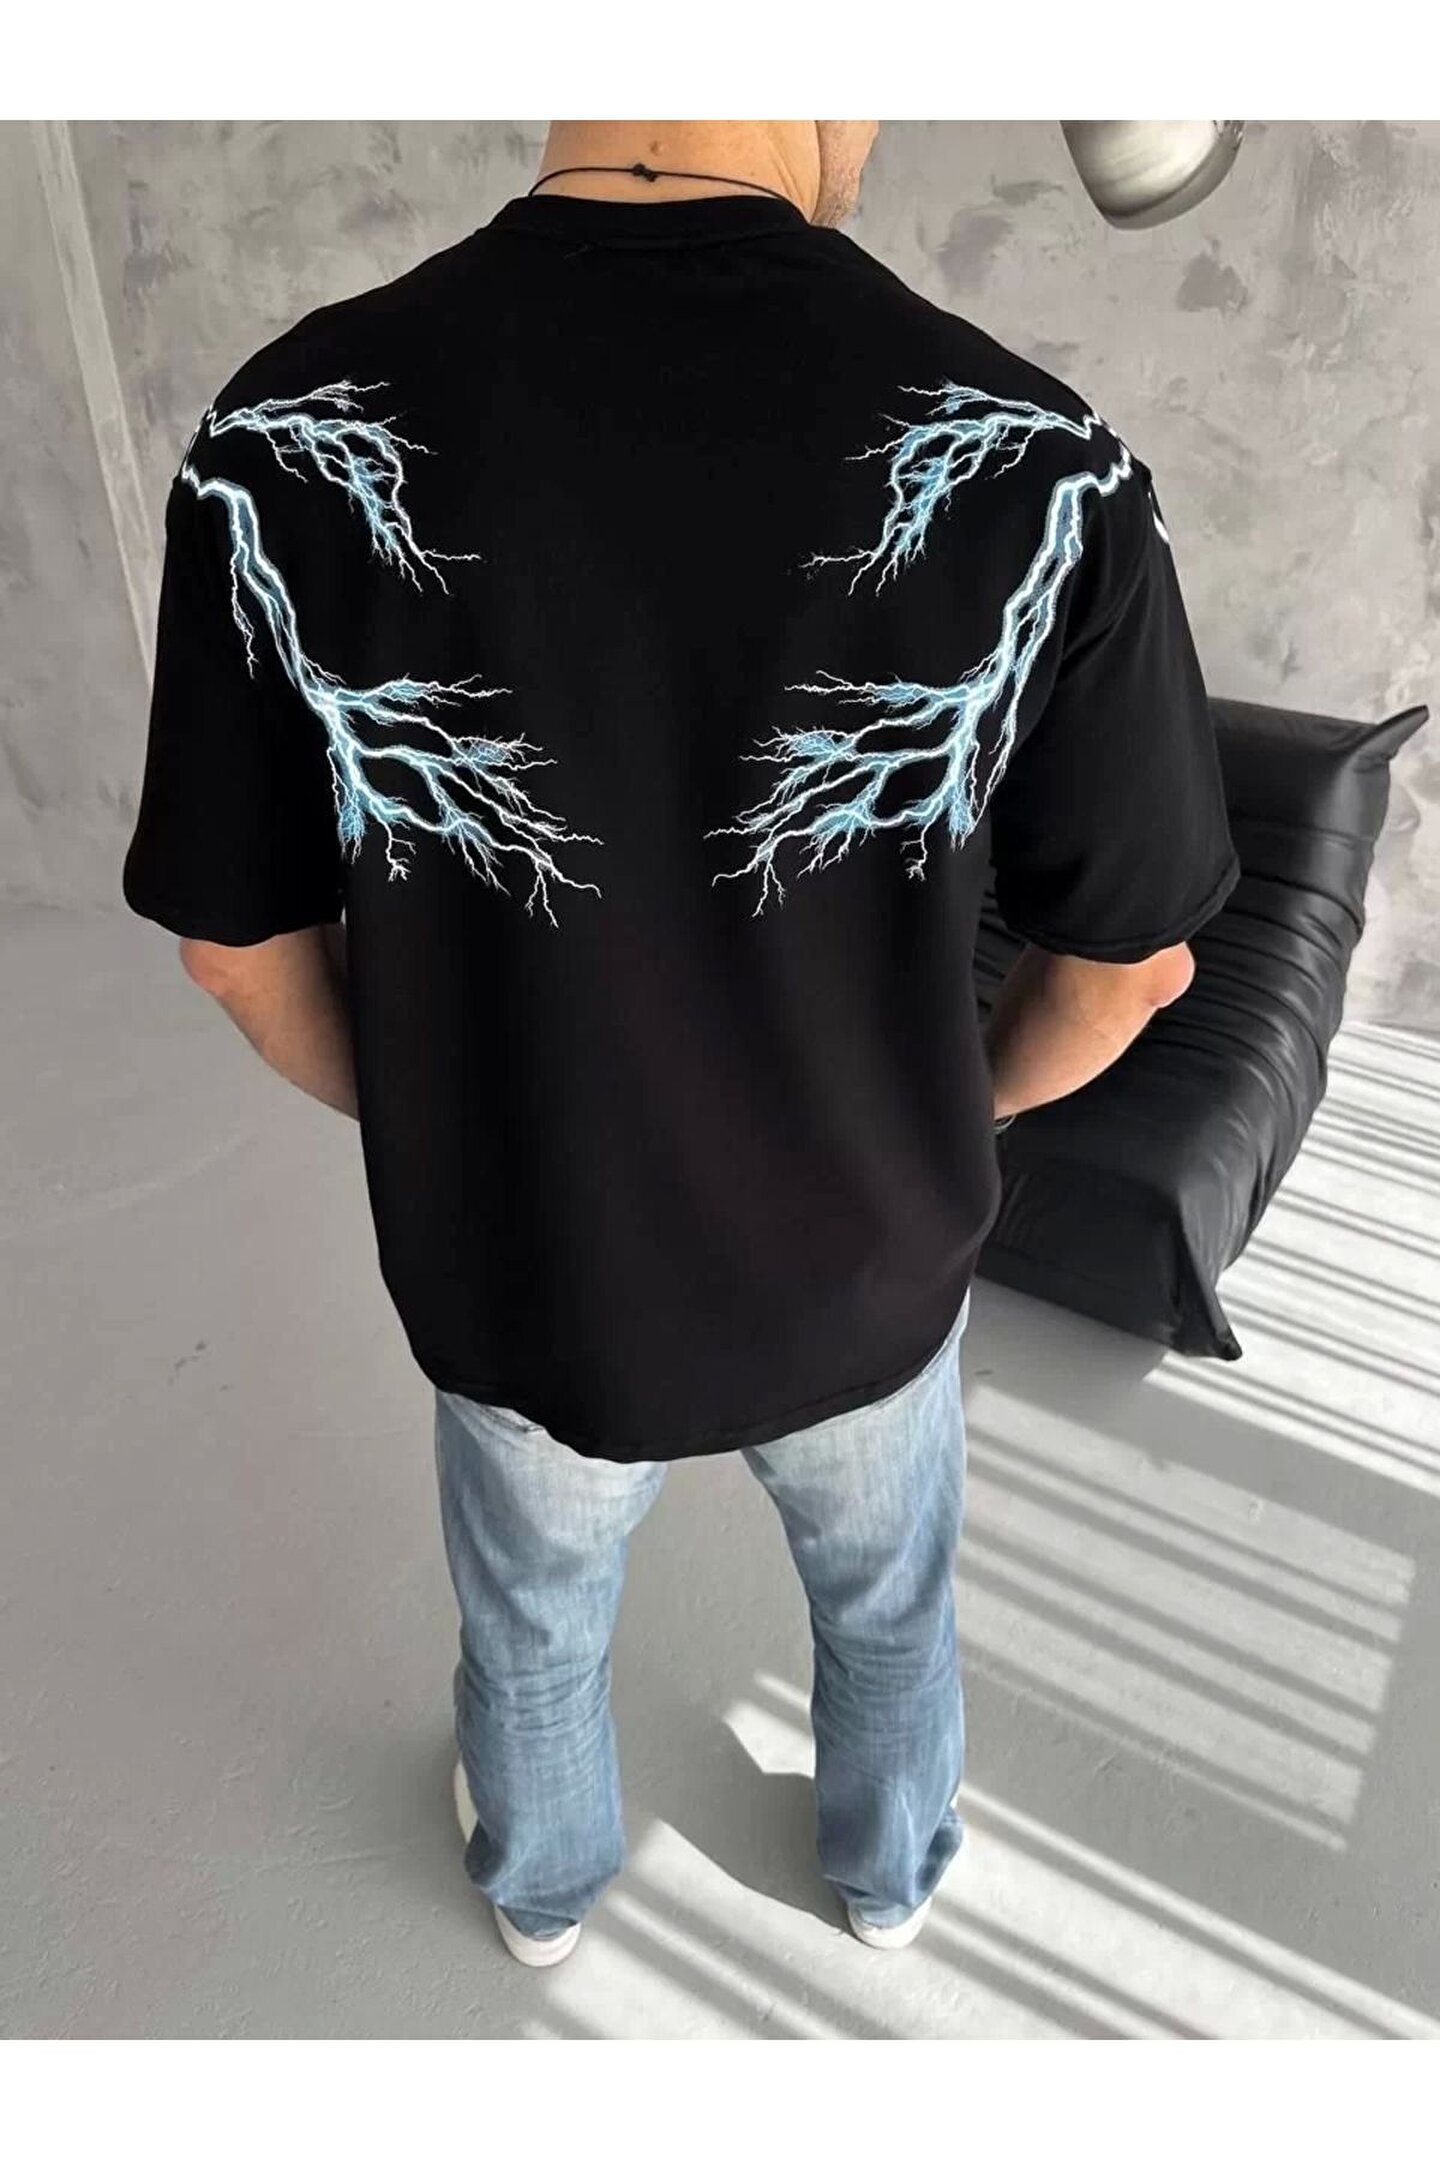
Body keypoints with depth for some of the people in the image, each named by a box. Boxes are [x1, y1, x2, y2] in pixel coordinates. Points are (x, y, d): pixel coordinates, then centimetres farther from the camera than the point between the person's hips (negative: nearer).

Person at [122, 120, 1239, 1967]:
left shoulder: (287, 449, -22)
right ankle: (888, 1871, 64)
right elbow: (1127, 963, -12)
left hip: (520, 1276, 1)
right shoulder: (1040, 474, -24)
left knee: (533, 1621, 33)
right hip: (863, 1267, 0)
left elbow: (241, 946, -11)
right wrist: (945, 1113, 9)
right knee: (885, 1598, 34)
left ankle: (543, 1886, 65)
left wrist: (426, 1136, 9)